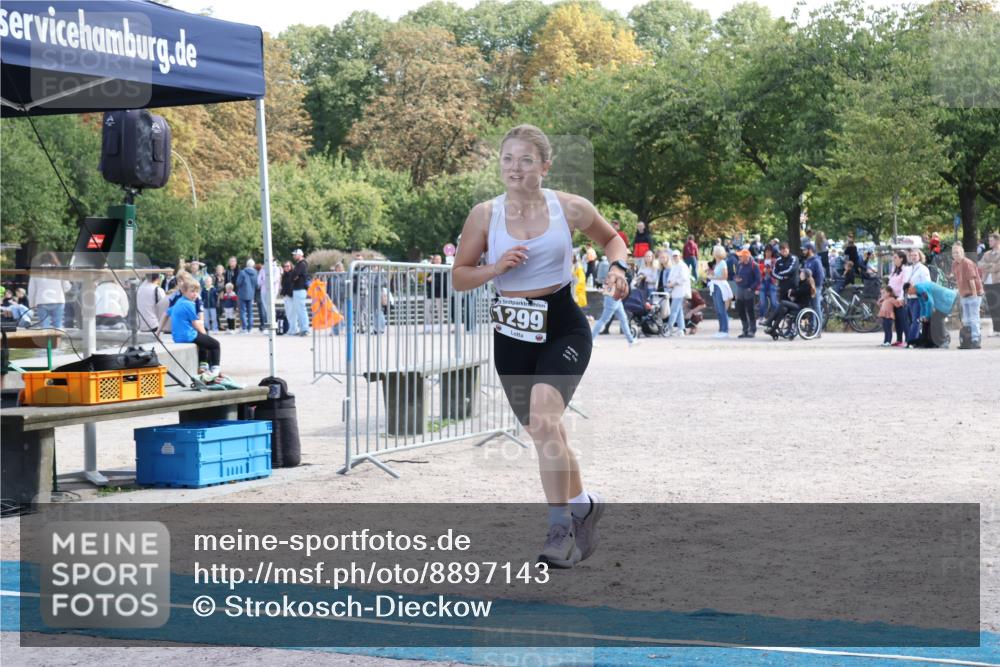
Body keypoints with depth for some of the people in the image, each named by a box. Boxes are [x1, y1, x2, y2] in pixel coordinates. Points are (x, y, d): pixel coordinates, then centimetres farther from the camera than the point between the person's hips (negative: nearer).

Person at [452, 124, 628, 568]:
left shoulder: (570, 209, -4)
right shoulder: (484, 215, -2)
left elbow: (611, 237, 14)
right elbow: (458, 277, 3)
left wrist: (617, 267, -6)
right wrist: (495, 268, -15)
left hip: (563, 327, -3)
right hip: (512, 334, 4)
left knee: (543, 415, -26)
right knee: (544, 432, 14)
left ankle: (560, 528, -21)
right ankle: (584, 504, 39)